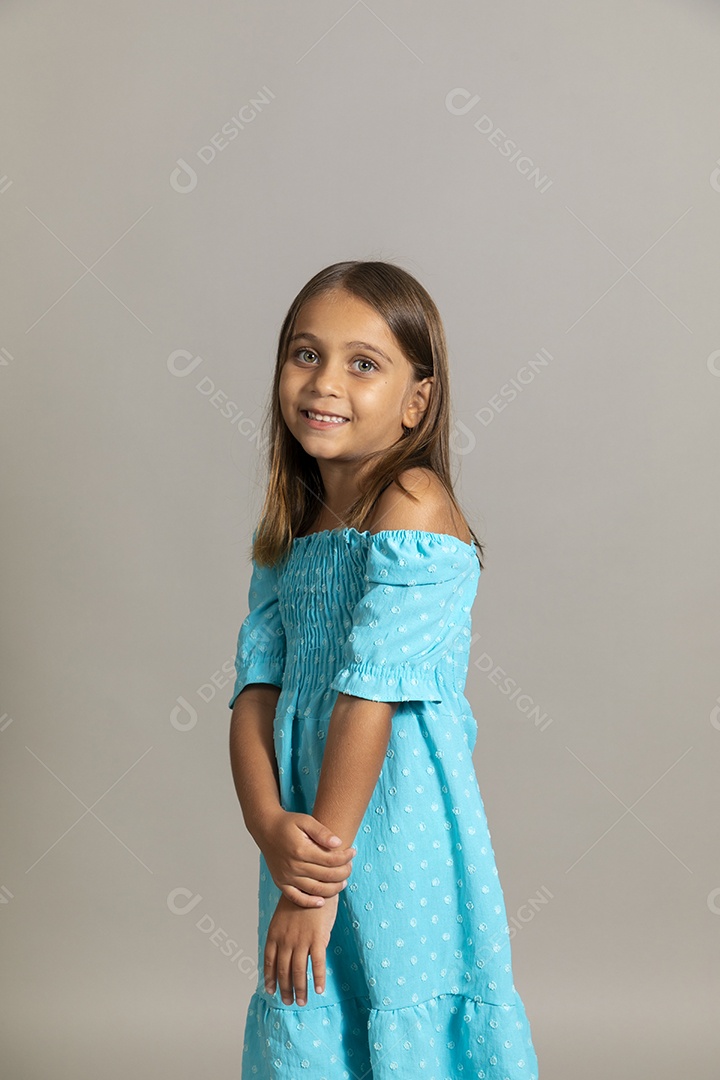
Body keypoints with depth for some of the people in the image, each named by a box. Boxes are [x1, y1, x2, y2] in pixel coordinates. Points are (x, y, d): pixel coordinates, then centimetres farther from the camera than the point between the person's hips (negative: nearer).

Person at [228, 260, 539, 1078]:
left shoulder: (413, 506, -12)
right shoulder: (288, 534, 11)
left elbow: (369, 690, -17)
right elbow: (256, 689, 2)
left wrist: (321, 876, -18)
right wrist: (270, 827, -16)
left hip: (402, 836, -6)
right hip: (312, 842, 6)